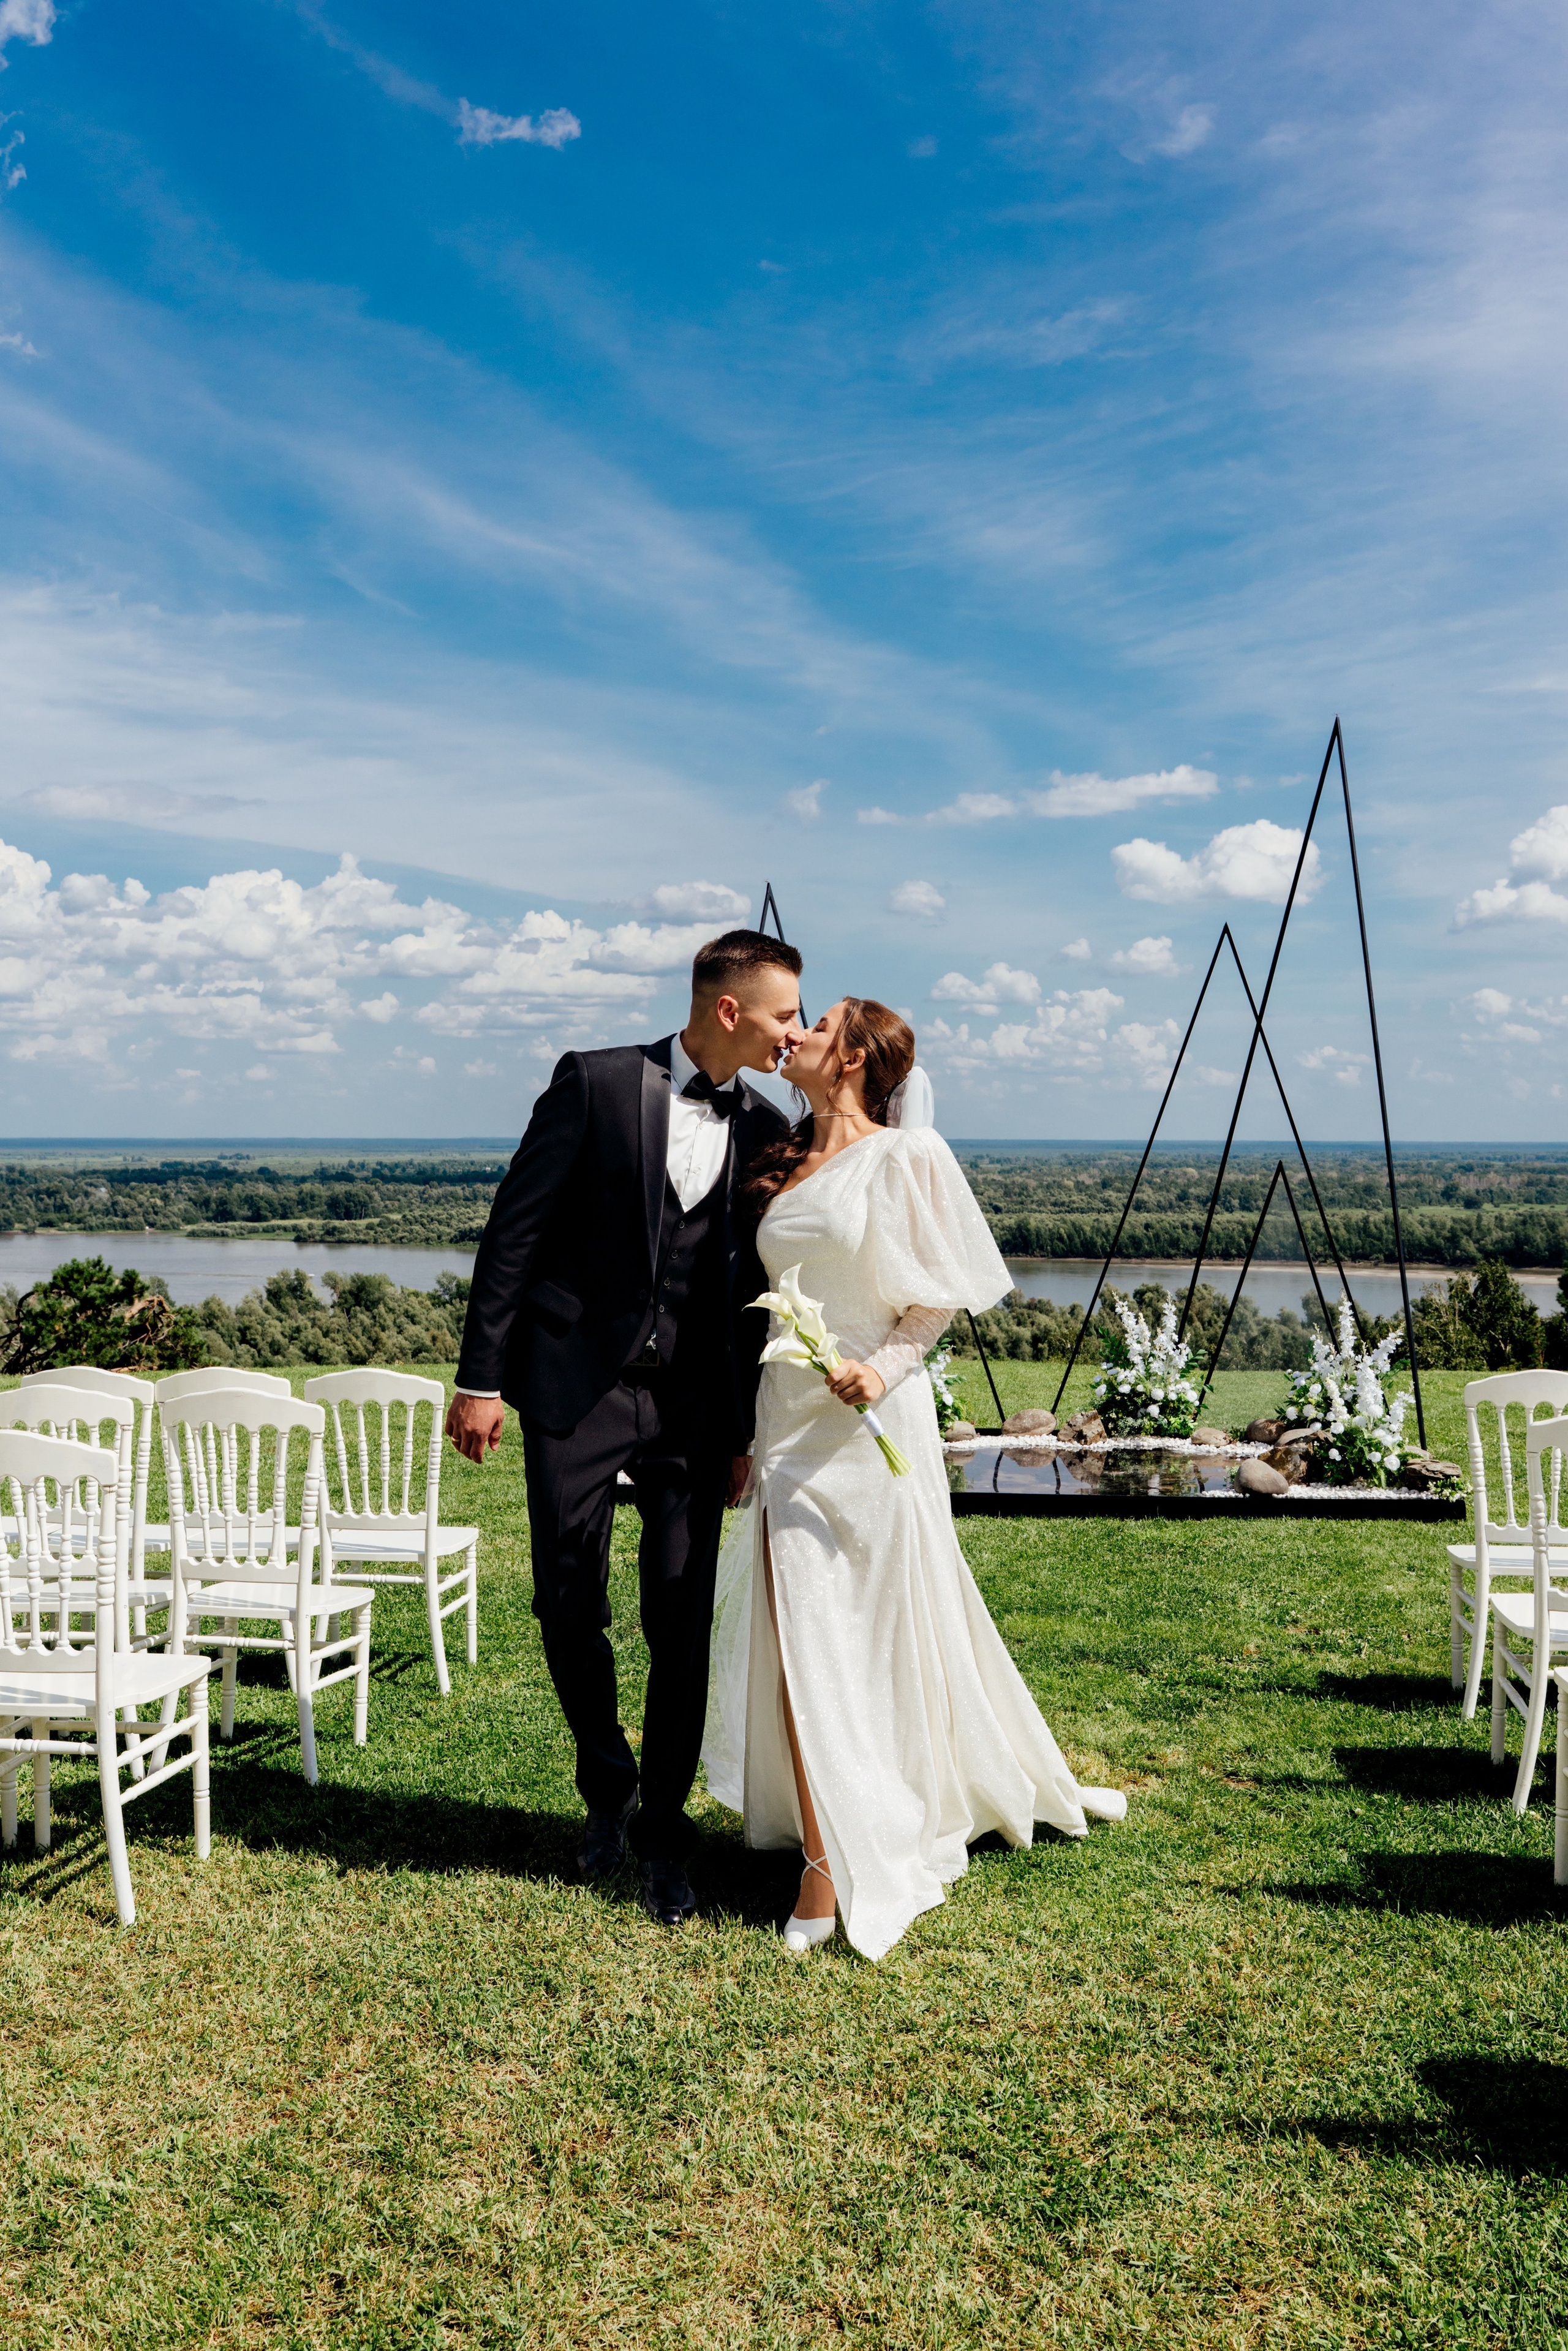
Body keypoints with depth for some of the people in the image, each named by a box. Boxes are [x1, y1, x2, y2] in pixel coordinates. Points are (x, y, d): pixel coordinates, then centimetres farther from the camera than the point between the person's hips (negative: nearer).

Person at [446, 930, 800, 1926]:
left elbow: (757, 1286, 10)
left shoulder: (766, 1131, 5)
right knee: (570, 1609, 6)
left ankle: (663, 1830, 23)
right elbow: (516, 1229, -5)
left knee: (684, 1625, 4)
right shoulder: (595, 1084, -5)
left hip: (694, 1406, 3)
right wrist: (481, 1376, -8)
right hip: (577, 1389, -2)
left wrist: (747, 1430, 8)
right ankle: (608, 1792, 31)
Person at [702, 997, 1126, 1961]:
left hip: (874, 1421, -5)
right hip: (789, 1417, 5)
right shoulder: (784, 1165, 12)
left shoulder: (906, 1156, -7)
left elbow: (947, 1293, -5)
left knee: (892, 1632, 7)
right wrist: (744, 1433, 17)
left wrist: (885, 1365, -19)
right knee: (799, 1638, 0)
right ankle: (828, 1874, 7)